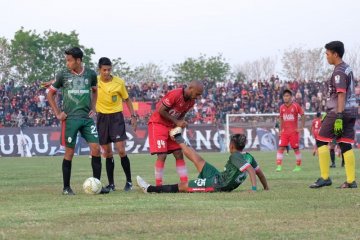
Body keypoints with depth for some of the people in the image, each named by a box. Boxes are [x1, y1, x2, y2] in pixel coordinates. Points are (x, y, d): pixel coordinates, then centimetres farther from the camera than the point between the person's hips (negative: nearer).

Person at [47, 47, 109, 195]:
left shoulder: (90, 74, 5)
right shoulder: (63, 75, -1)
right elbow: (50, 94, 9)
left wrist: (92, 108, 12)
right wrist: (57, 113, 0)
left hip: (87, 118, 3)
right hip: (70, 118, -2)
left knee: (96, 148, -5)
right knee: (69, 152, -1)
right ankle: (66, 187, 8)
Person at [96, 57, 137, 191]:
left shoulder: (119, 82, -7)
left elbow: (127, 99, 5)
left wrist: (133, 116, 0)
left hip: (116, 117, -2)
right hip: (102, 117, 2)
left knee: (121, 150, -11)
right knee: (107, 153, 5)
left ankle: (129, 181, 2)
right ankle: (111, 184, 11)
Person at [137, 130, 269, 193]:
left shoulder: (236, 157, -23)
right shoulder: (248, 156, 2)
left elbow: (250, 169, -34)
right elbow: (259, 171, 6)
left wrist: (254, 188, -40)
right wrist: (266, 188, 16)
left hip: (216, 184, -9)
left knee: (182, 186, 0)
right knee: (197, 159, 19)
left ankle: (149, 189, 7)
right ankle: (178, 138, 40)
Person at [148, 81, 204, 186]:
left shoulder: (191, 101, 0)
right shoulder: (175, 95, -26)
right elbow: (161, 110, -22)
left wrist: (180, 124, -7)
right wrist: (177, 122, -18)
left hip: (172, 127, 8)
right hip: (158, 123, -8)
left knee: (179, 155, 4)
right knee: (162, 155, -14)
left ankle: (185, 183, 5)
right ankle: (158, 185, -10)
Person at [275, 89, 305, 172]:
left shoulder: (295, 106, -7)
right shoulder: (282, 107, 7)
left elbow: (303, 116, -3)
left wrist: (301, 127, -8)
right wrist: (280, 130, 12)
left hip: (294, 131, -4)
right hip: (284, 131, 4)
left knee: (296, 149, 3)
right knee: (281, 148, -7)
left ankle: (298, 166, 14)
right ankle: (279, 166, -9)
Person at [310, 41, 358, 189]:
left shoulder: (339, 72, -12)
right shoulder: (348, 69, 18)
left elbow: (341, 94, -20)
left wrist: (339, 116, -26)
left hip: (338, 112, -9)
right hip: (351, 112, 9)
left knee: (321, 141, -1)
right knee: (346, 145, 7)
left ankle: (325, 178, -3)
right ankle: (351, 181, 2)